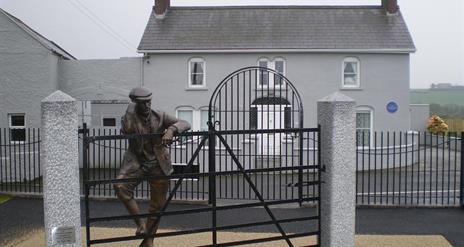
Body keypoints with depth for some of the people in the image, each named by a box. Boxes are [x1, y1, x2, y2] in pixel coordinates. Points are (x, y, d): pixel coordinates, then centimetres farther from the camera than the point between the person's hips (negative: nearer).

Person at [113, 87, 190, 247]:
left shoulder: (160, 117, -5)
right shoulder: (130, 114, -5)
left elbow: (185, 124, -11)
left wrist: (171, 130, -30)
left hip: (158, 165, 1)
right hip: (136, 162, -1)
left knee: (157, 205, 8)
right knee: (120, 186, -29)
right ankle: (140, 223, -10)